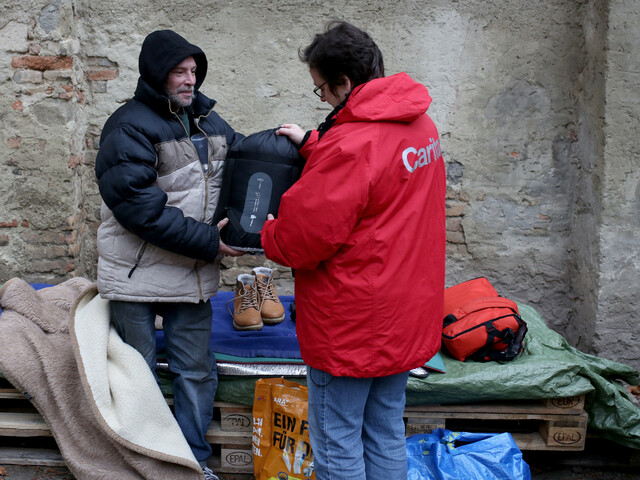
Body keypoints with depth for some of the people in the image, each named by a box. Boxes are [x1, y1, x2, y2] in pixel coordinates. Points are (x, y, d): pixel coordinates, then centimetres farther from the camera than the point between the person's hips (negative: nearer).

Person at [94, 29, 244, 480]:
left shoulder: (206, 119, 7)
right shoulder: (130, 126, -13)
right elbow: (140, 207, -22)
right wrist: (206, 240, -21)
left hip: (194, 273, 5)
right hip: (137, 273, -5)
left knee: (197, 372, 12)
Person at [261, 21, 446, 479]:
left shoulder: (351, 146, -24)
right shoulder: (420, 124, 5)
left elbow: (303, 239, -20)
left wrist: (265, 234, 0)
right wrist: (312, 143, 19)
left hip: (351, 323, -9)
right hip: (407, 316, 9)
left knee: (337, 443, 7)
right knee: (386, 434, 20)